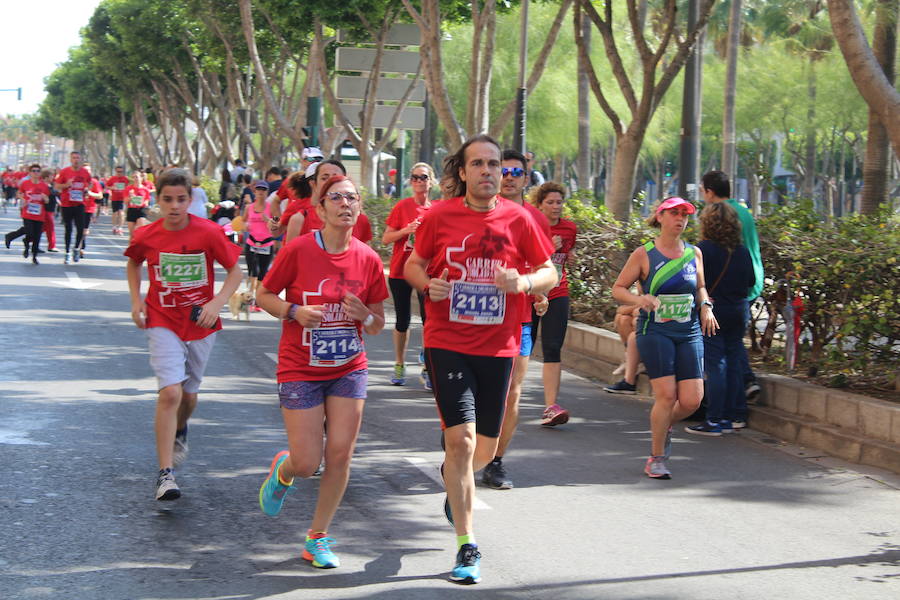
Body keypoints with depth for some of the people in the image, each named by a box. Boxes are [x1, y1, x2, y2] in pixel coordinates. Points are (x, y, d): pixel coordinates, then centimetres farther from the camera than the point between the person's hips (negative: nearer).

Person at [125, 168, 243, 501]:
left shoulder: (210, 233, -12)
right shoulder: (145, 236, -7)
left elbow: (235, 270, -4)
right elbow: (133, 264, 15)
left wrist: (217, 302, -18)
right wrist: (136, 300, 3)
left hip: (201, 323, 1)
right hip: (163, 323, -1)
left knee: (189, 395, 16)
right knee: (170, 392, -18)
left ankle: (179, 433, 53)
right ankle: (165, 474, -15)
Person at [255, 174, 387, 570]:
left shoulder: (368, 259, -2)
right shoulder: (298, 250, -11)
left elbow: (378, 326, 7)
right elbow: (264, 296, 0)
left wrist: (364, 314, -16)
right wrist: (294, 311, -19)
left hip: (349, 370, 3)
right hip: (300, 370, -3)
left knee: (340, 455, -3)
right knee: (306, 463, -4)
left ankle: (318, 537, 15)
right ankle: (282, 471, 35)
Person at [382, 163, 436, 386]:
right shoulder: (402, 207, -2)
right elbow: (385, 239, -3)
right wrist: (406, 230, -18)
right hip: (400, 270, -1)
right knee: (402, 320, 8)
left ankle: (428, 368, 2)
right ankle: (399, 366, 22)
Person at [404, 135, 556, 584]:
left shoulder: (518, 219, 0)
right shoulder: (439, 216, -2)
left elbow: (549, 274, 6)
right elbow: (413, 264, 11)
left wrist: (524, 282, -16)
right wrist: (426, 282, -11)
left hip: (498, 347, 2)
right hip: (447, 343, -2)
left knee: (484, 450, 11)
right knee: (461, 438, -13)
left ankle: (453, 479, 49)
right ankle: (467, 546, -2)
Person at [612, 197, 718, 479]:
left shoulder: (694, 254, 10)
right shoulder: (643, 254, -2)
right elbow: (618, 288, 2)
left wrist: (706, 306, 5)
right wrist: (639, 298, -18)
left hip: (689, 332, 4)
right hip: (655, 332, -4)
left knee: (691, 400, -5)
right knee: (666, 395, -13)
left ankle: (664, 426, 30)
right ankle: (656, 458, 5)